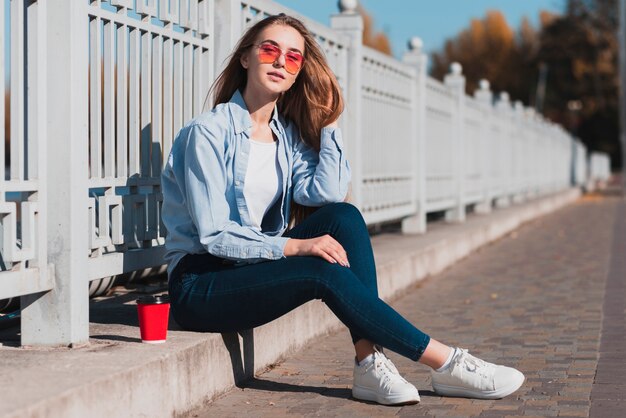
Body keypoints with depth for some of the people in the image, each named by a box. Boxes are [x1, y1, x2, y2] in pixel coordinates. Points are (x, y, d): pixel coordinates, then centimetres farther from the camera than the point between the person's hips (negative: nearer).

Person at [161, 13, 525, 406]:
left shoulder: (287, 134, 9)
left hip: (258, 267, 7)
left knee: (344, 216, -18)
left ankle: (370, 363, -27)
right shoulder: (208, 132, -11)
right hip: (201, 285, -7)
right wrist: (293, 246, -27)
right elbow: (213, 234, -18)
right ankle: (446, 364, -24)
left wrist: (328, 123, -7)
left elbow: (326, 193, -11)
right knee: (326, 272, -29)